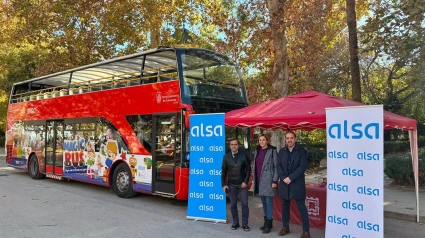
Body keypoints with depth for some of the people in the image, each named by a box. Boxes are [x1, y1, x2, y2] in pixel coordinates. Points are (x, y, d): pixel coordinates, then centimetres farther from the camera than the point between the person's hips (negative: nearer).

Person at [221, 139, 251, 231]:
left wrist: (246, 181, -7)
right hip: (231, 184, 1)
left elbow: (248, 169, 0)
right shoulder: (226, 157, 1)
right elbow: (223, 171, 3)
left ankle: (245, 224, 10)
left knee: (244, 204, 0)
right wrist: (223, 184, -2)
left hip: (242, 184, -1)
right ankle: (235, 223, 18)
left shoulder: (244, 155, -2)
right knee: (233, 204, 6)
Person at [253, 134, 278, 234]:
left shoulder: (272, 151, -7)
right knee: (264, 202, 13)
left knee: (268, 202, -2)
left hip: (268, 180, -6)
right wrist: (254, 179, 12)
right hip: (259, 180, 6)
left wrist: (275, 180, -14)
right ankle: (266, 222, 24)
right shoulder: (257, 151, 10)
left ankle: (268, 224, 6)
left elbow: (276, 166, -9)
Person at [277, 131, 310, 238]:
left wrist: (290, 178, -17)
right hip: (284, 183, 4)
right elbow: (278, 165, 4)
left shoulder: (301, 151, -4)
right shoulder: (281, 151, 8)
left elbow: (303, 166, -12)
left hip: (297, 183, -4)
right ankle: (285, 227, 26)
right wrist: (283, 178, -12)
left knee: (301, 207, -1)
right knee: (285, 206, 12)